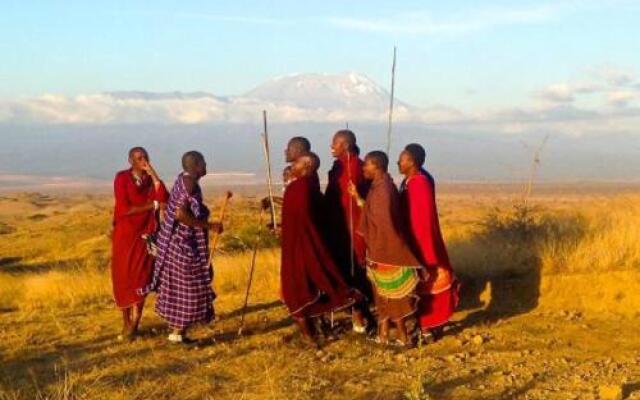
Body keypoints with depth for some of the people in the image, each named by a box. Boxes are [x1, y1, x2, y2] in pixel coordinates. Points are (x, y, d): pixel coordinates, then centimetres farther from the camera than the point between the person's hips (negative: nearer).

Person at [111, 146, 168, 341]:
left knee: (141, 279, -2)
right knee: (123, 279, 4)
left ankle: (134, 322, 5)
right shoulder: (122, 178, -7)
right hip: (125, 235, -2)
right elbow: (123, 209, -16)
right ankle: (127, 324, 15)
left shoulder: (151, 179, 5)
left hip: (146, 235, 2)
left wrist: (152, 173, -14)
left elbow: (164, 199, -14)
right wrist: (152, 205, -13)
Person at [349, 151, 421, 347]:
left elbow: (384, 225, -24)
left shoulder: (383, 190, -22)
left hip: (385, 252, -9)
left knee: (392, 296, 2)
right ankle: (383, 335, 24)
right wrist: (357, 197, 14)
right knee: (384, 296, 15)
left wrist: (377, 255, -21)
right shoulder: (379, 187, 7)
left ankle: (404, 338, 12)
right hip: (381, 251, 9)